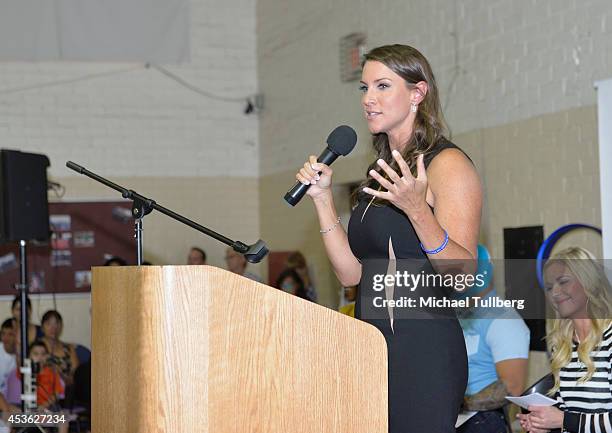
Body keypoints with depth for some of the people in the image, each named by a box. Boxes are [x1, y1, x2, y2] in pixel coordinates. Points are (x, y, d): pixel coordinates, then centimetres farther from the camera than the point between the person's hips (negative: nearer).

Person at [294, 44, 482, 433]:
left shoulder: (448, 165, -7)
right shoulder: (380, 174, 17)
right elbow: (351, 273, 13)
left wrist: (416, 209, -28)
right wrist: (323, 198, 6)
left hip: (425, 348, -8)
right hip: (371, 348, 8)